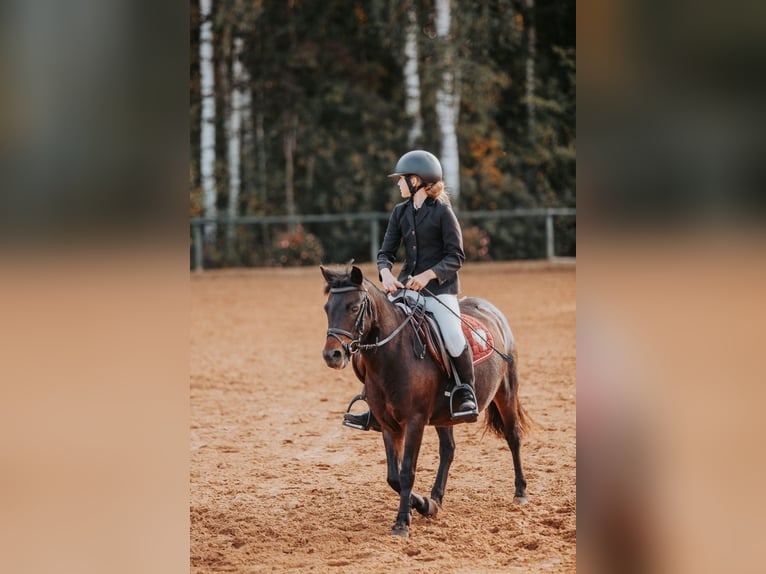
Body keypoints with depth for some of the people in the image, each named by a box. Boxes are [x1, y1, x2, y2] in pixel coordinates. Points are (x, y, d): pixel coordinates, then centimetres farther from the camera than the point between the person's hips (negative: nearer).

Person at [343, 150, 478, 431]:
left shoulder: (442, 211, -7)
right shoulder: (400, 212, 10)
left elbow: (456, 257, -9)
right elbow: (386, 252, 8)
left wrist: (428, 275, -22)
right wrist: (386, 273, -14)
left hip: (440, 287, -6)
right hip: (406, 286, 6)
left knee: (454, 339, -24)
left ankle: (466, 392, 3)